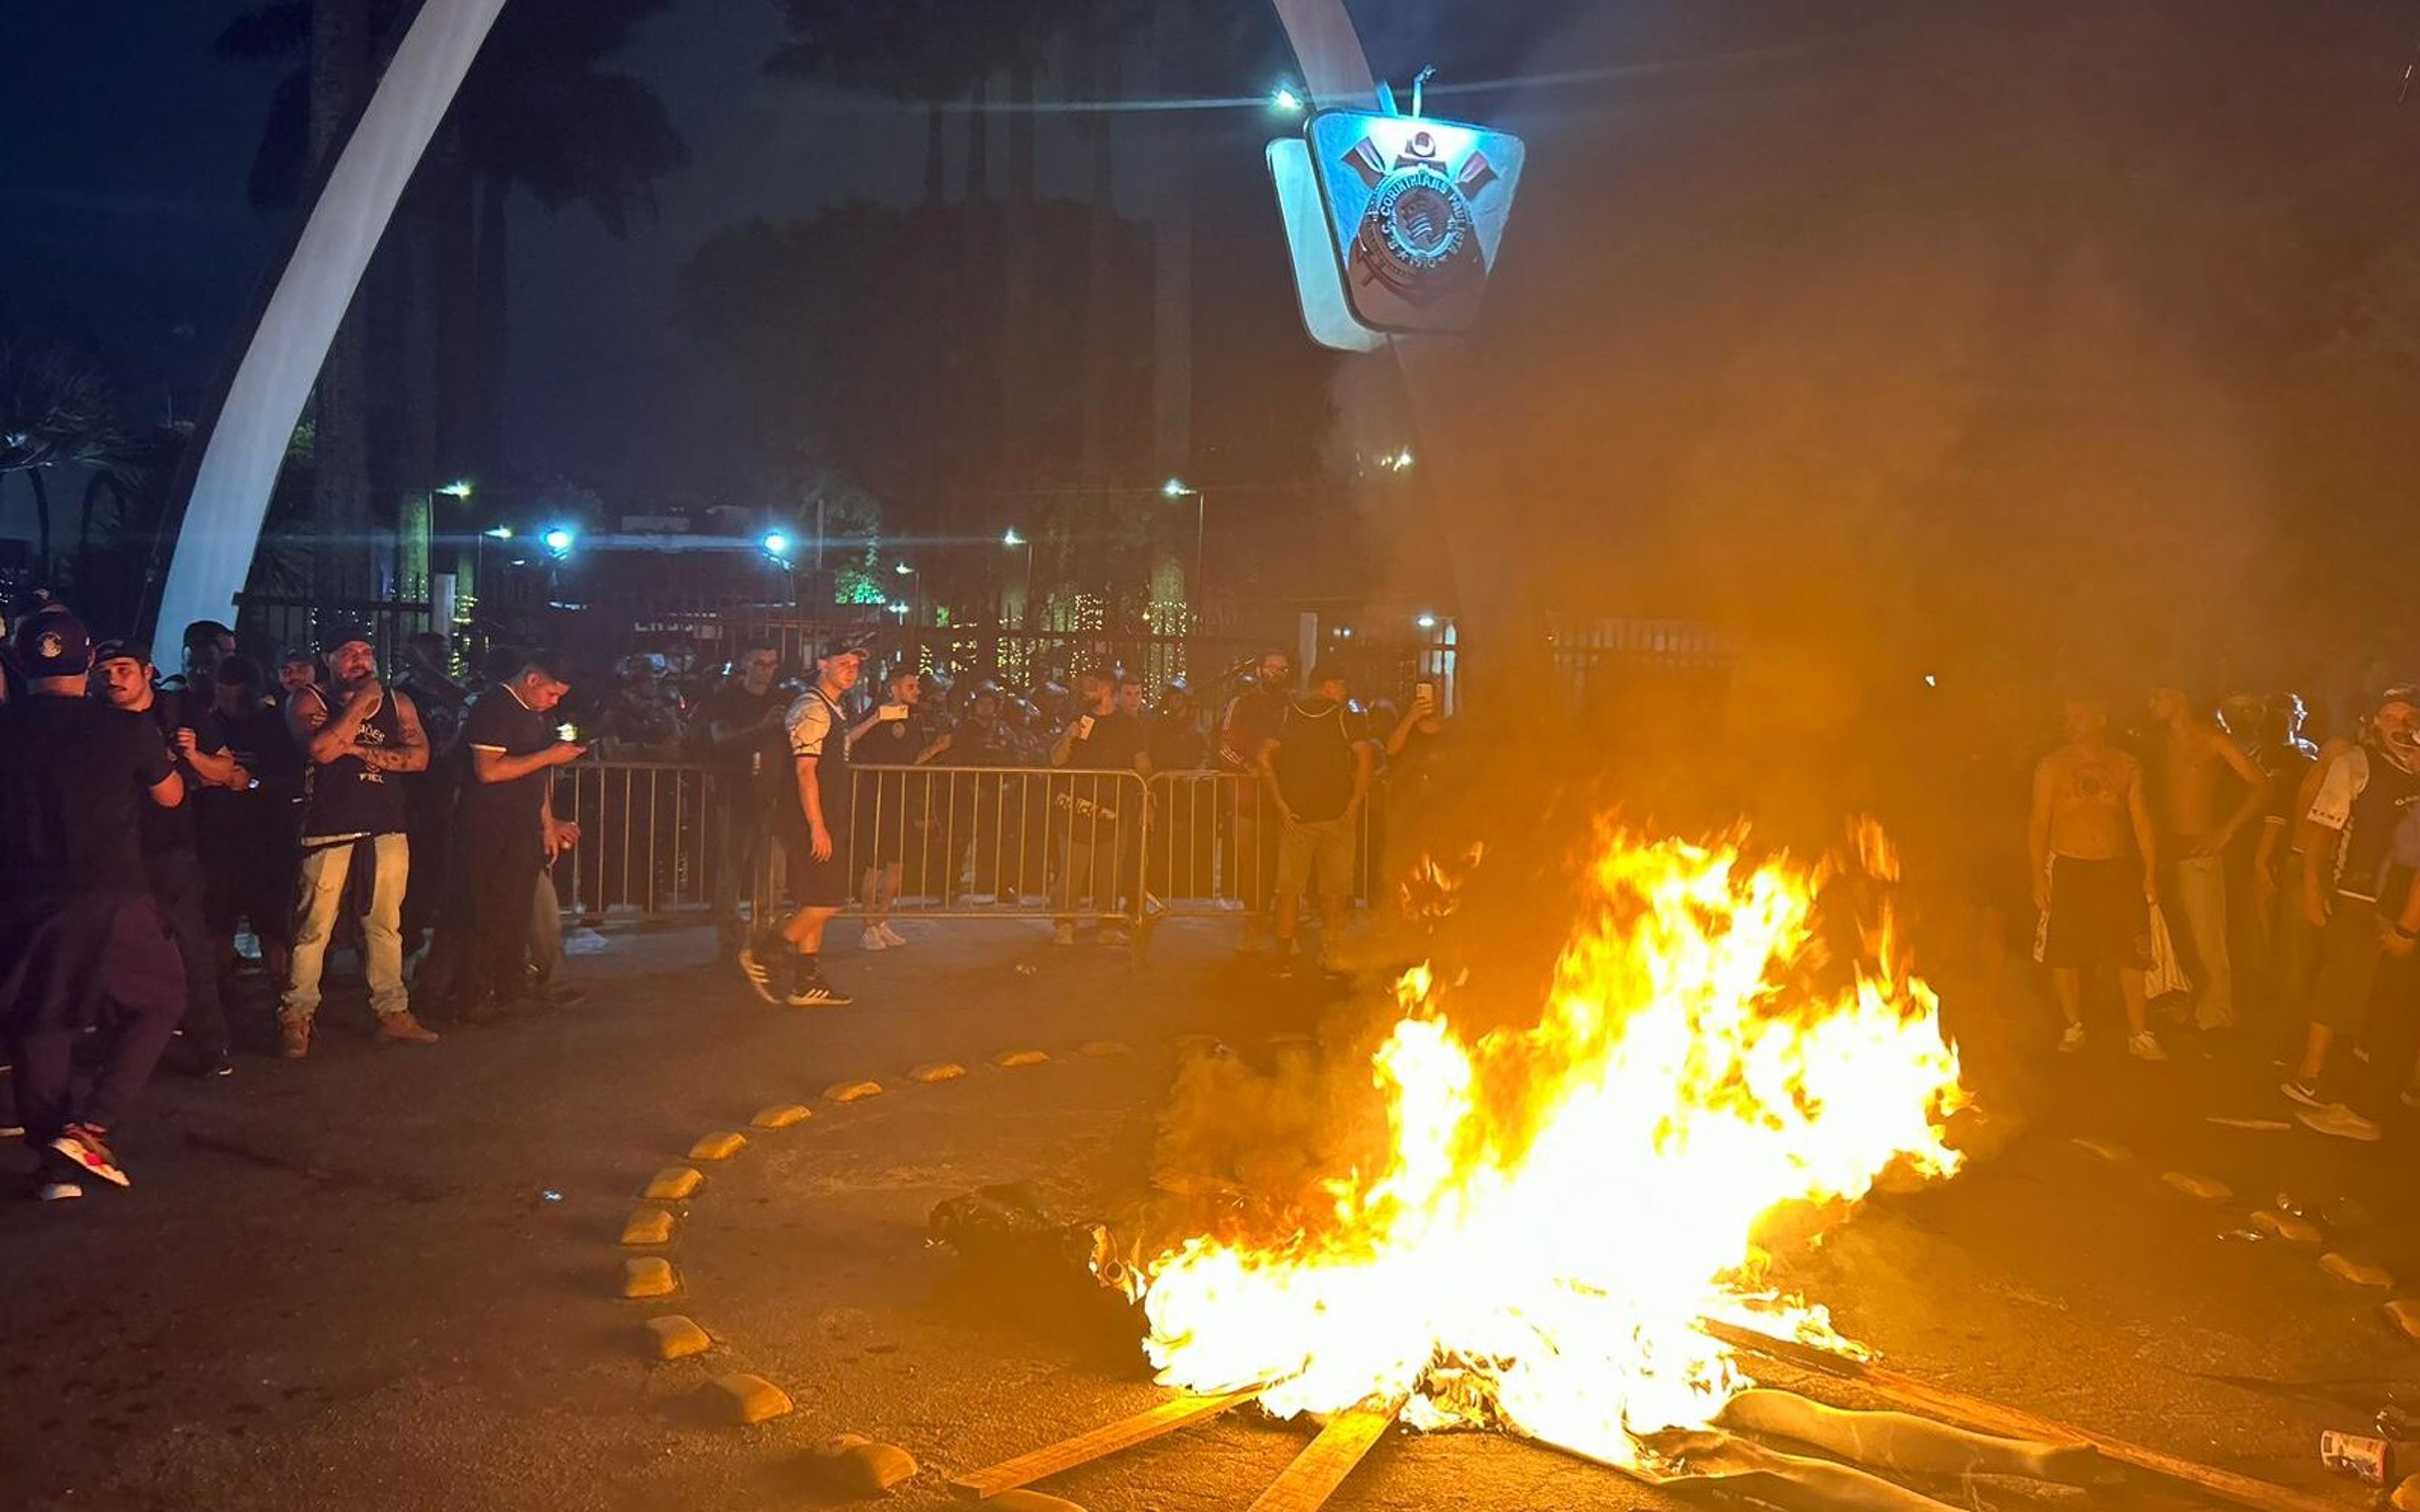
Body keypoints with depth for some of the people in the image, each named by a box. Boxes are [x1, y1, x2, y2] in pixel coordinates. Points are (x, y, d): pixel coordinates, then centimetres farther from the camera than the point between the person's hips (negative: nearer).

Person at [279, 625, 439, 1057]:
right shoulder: (308, 702, 3)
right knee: (314, 927, -6)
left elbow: (418, 757, 2)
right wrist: (361, 702, -10)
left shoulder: (397, 703, 14)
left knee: (386, 924, 8)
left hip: (386, 828, 4)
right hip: (329, 829, -4)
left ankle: (392, 1013, 14)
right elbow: (321, 749, -16)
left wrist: (361, 750, -8)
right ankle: (296, 1017, 1)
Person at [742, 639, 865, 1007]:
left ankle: (808, 982, 15)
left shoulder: (835, 711, 17)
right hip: (809, 822, -10)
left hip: (826, 823, 10)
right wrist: (817, 828, -23)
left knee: (816, 903, 11)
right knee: (826, 900, -10)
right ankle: (765, 953, 1)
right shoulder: (812, 709, -14)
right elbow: (805, 770, -20)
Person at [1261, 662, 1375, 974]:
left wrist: (1280, 804, -2)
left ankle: (1284, 957, 9)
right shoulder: (1344, 716, -2)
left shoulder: (1287, 714, 6)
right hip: (1337, 816, -2)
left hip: (1294, 816, 2)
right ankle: (1331, 956, 8)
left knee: (1289, 887, 8)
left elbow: (1265, 758, -2)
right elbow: (1365, 757, -12)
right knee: (1334, 890, 6)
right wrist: (1355, 804, -8)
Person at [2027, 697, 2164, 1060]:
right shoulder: (2052, 766, 1)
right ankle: (2073, 1028, 17)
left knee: (2131, 954, -1)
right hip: (2067, 870, -1)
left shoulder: (2127, 766, 7)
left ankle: (2138, 1034, 9)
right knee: (2064, 955, 1)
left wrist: (2150, 873, 4)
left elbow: (2142, 821, 10)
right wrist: (2038, 877, -6)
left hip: (2119, 868, 1)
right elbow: (2039, 823, 0)